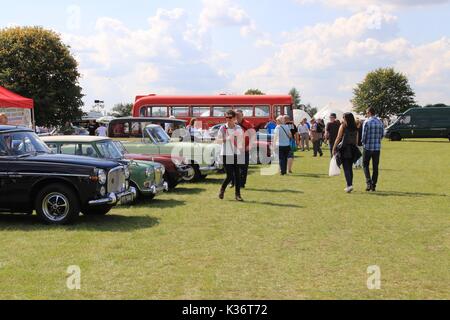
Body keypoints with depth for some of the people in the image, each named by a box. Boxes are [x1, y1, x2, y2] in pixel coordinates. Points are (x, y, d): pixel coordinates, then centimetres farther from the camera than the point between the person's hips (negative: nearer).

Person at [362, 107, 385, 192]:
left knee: (365, 165, 8)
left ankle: (369, 182, -9)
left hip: (368, 147, -4)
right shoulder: (380, 122, 5)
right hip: (377, 147, 4)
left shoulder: (367, 122, -11)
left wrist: (363, 143, 9)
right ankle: (373, 186, 10)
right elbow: (382, 135, 9)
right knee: (375, 167, 9)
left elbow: (364, 135, -10)